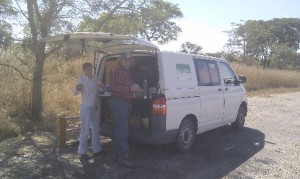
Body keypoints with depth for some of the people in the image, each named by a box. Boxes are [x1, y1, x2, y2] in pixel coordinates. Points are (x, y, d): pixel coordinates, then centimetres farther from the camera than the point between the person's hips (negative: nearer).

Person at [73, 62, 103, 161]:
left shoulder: (95, 78, 7)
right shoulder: (81, 79, -10)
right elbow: (74, 93, -16)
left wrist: (99, 86, 3)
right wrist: (77, 88, -35)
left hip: (94, 107, 7)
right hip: (85, 108, -7)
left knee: (96, 129, 15)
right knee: (85, 131, -5)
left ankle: (96, 150, 27)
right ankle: (82, 153, 5)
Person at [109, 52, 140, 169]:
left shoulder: (128, 72, 19)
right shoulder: (117, 72, -10)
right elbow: (113, 87, -22)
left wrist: (135, 88, 13)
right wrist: (130, 88, -27)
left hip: (126, 102, 10)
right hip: (118, 102, -10)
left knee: (120, 128, 16)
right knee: (122, 129, -12)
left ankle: (118, 153, 27)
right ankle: (123, 157, -10)